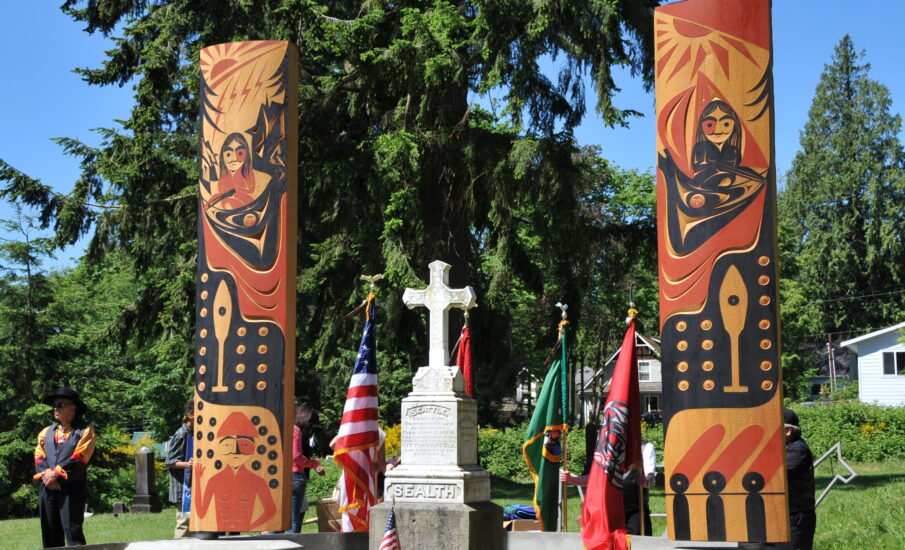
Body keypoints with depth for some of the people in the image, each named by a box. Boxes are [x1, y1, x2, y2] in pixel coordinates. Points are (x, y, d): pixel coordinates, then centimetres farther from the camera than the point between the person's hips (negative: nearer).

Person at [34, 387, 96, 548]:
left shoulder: (84, 431, -1)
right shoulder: (46, 432, 16)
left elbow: (78, 458, -11)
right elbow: (39, 458, 8)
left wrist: (56, 473, -13)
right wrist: (46, 475, -9)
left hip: (72, 488, -6)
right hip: (48, 487, 6)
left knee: (72, 531, -10)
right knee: (50, 533, 8)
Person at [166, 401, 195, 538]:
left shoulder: (191, 435, 14)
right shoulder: (181, 435, -12)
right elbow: (170, 462, -15)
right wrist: (187, 464, -29)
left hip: (191, 488, 9)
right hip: (183, 487, -9)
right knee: (184, 521, -10)